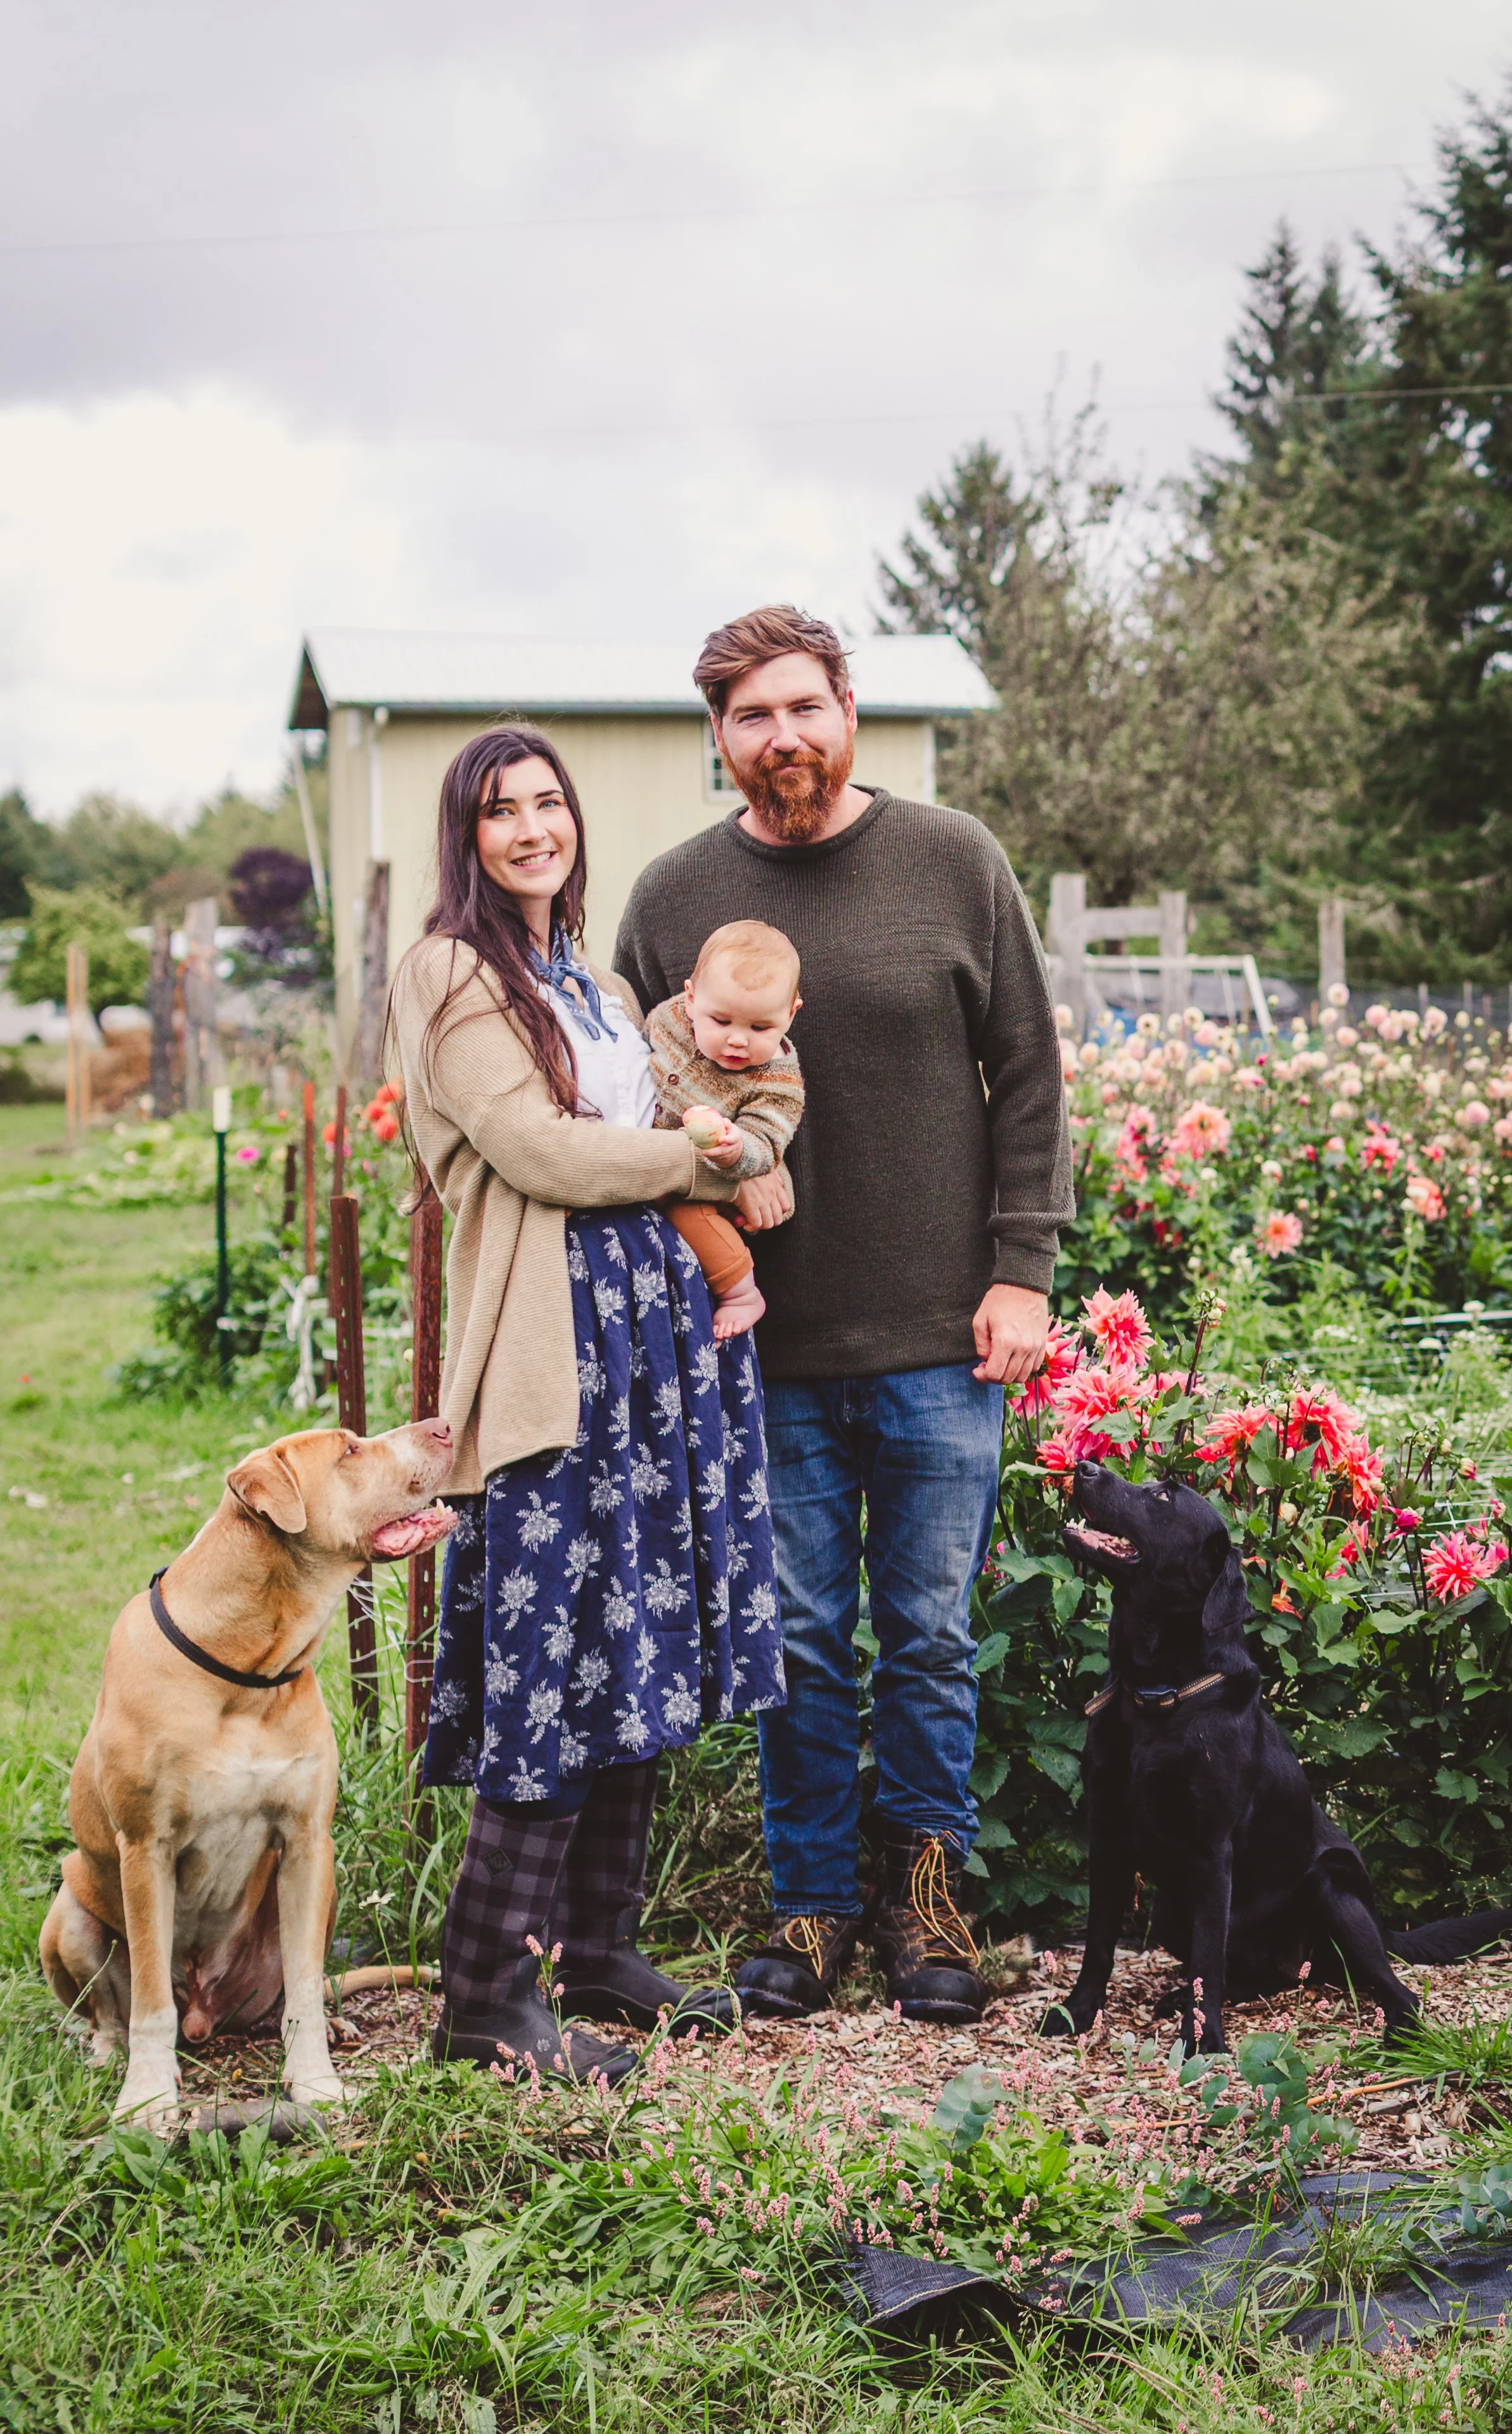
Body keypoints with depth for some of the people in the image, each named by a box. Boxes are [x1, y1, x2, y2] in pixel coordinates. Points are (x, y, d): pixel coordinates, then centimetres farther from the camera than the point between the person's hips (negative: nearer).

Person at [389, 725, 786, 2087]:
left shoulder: (594, 981, 21)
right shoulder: (455, 976, -3)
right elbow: (539, 1151, -13)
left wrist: (716, 1234, 0)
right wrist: (716, 1159, -4)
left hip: (658, 1316, 8)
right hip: (554, 1337, -8)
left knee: (643, 1648, 9)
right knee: (559, 1661, -9)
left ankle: (600, 1951, 19)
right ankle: (490, 1991, -1)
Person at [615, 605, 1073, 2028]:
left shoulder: (954, 865, 1)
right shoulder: (673, 899, 4)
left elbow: (1027, 1078, 3)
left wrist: (1022, 1270, -2)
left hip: (940, 1340, -1)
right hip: (768, 1347, 1)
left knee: (930, 1634, 7)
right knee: (797, 1642, 8)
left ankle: (924, 1887, 23)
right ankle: (809, 1900, 22)